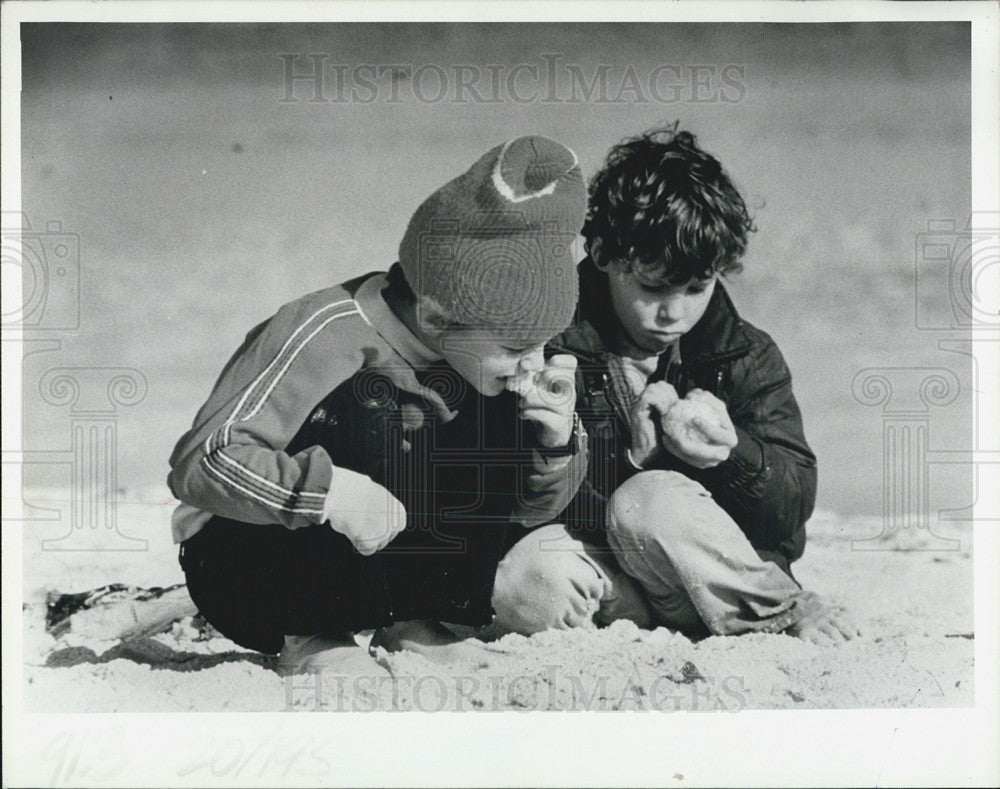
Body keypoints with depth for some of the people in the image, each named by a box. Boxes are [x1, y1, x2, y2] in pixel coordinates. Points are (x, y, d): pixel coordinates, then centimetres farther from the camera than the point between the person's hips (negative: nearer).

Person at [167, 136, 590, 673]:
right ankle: (311, 636, -13)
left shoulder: (482, 341, -8)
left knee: (502, 417, -11)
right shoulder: (328, 333, -26)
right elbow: (199, 459, -30)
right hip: (233, 562, -5)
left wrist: (558, 441, -25)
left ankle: (413, 618, -1)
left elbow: (531, 506, -2)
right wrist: (328, 490, -43)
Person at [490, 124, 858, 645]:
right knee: (527, 579, -34)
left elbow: (796, 504, -3)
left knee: (650, 502, -33)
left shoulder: (747, 357, 2)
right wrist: (633, 459, -23)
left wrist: (730, 452, -23)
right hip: (606, 576, 2)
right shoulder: (553, 350, -3)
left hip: (729, 579, -1)